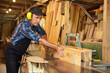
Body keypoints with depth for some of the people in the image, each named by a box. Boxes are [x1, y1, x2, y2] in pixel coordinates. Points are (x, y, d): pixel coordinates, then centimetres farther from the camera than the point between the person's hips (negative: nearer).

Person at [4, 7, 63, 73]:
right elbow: (38, 39, -38)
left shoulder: (35, 24, -3)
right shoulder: (24, 25, -29)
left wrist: (44, 42, -12)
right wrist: (56, 47, -43)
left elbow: (43, 33, 12)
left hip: (19, 53, 8)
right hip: (12, 52, -7)